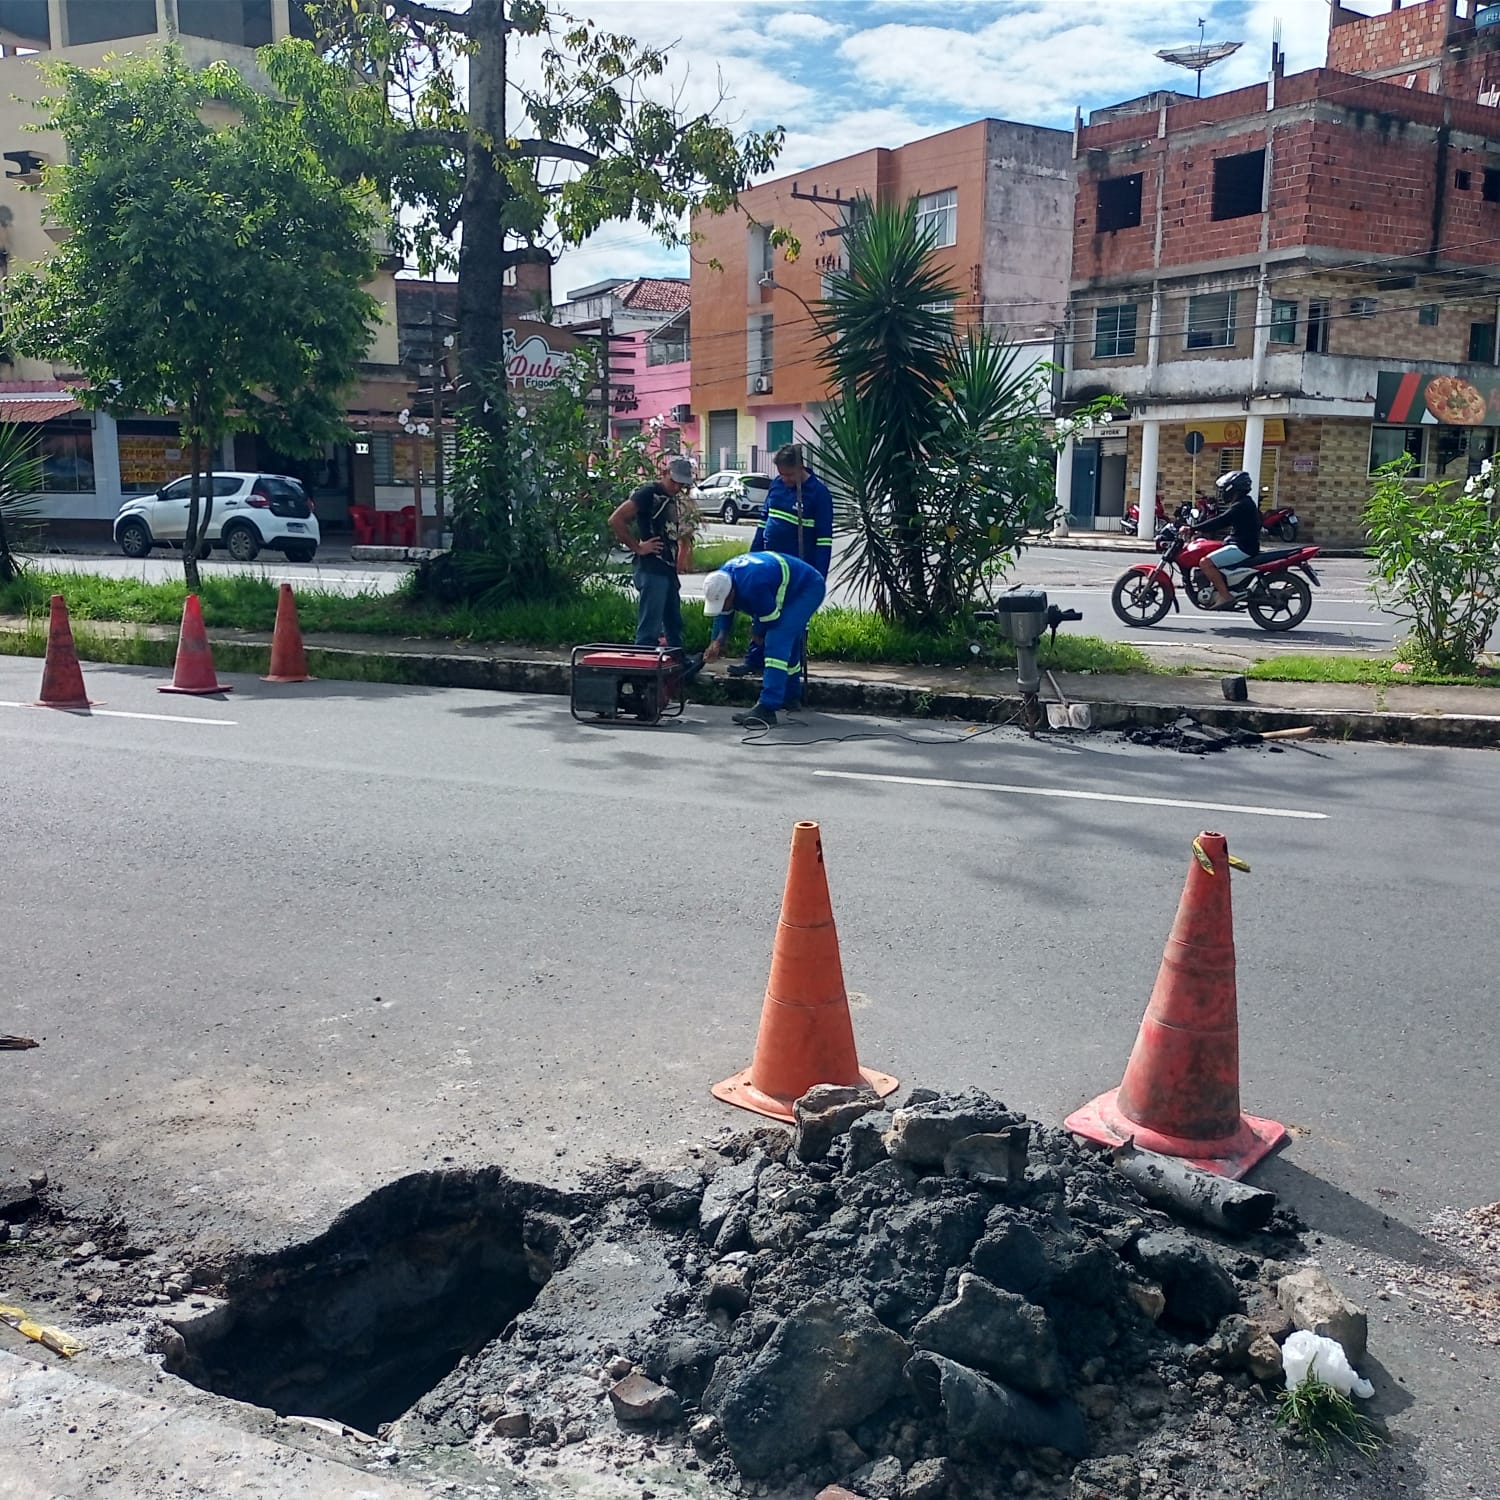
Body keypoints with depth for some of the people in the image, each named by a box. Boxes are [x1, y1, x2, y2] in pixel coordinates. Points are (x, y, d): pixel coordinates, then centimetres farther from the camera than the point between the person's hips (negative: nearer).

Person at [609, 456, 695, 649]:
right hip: (651, 569, -10)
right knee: (650, 628, -9)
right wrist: (637, 547, -15)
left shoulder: (671, 499, 18)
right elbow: (616, 519, -18)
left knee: (674, 624, 18)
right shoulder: (649, 493, -10)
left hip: (668, 569, 10)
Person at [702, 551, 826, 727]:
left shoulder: (753, 586, -39)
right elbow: (724, 614, 5)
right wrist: (718, 640, -9)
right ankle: (791, 698, 41)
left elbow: (771, 621, -25)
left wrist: (755, 631, -5)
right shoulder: (721, 579, -11)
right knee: (788, 645, 22)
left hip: (808, 588, -10)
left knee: (777, 642, -23)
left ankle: (767, 708, -29)